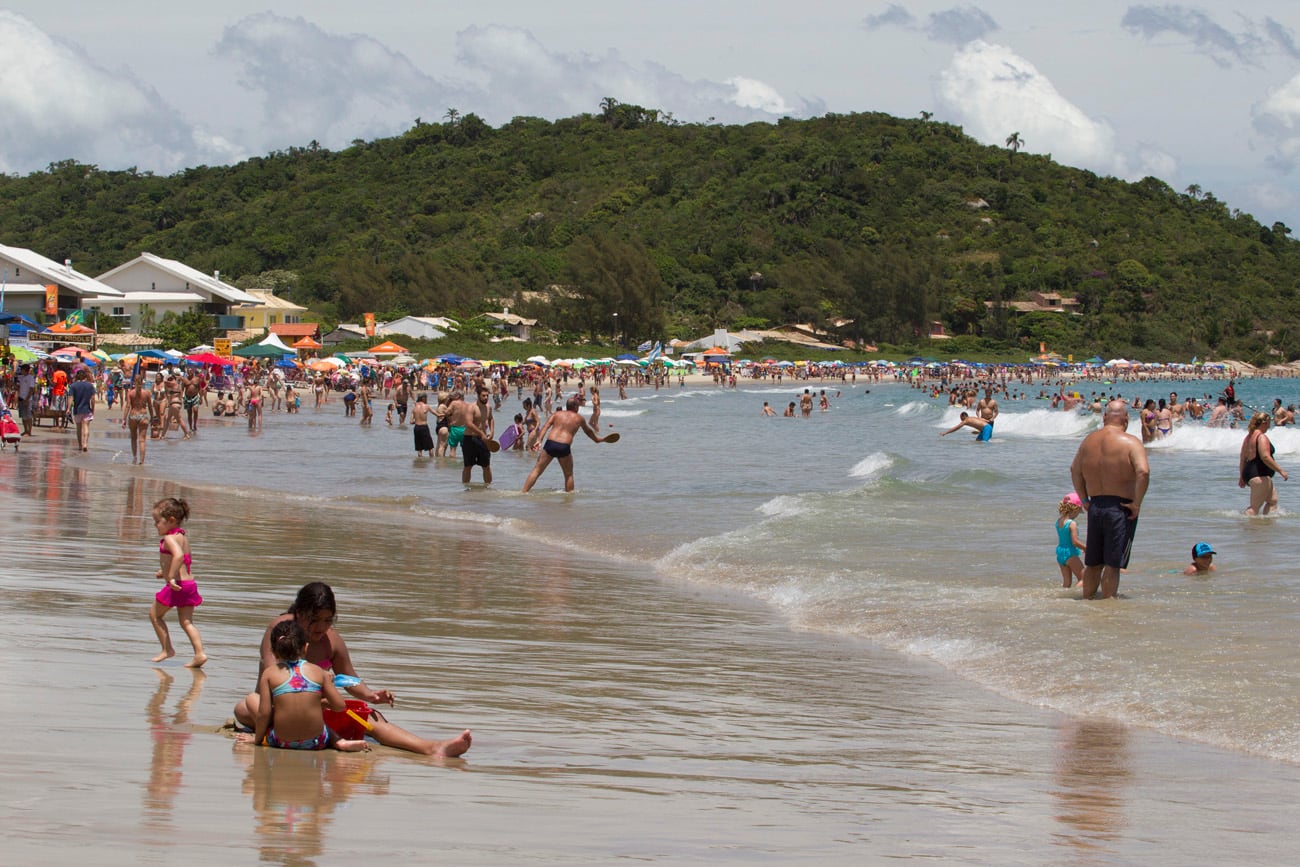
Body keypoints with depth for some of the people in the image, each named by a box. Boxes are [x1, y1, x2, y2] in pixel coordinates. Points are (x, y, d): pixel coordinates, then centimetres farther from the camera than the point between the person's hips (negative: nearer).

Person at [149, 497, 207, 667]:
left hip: (177, 585, -8)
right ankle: (199, 653, -2)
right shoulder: (183, 536, 15)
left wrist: (171, 577, -31)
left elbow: (178, 556, -33)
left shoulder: (170, 538, -14)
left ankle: (167, 649, 14)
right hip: (190, 582, 8)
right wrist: (165, 571, 34)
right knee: (187, 621, 10)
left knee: (155, 613, 11)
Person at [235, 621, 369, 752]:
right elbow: (340, 705, 2)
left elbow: (264, 712, -7)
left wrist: (257, 738, 9)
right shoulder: (318, 671, 2)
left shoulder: (269, 674, -3)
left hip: (281, 742, -3)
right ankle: (340, 742, 10)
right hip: (315, 742, 3)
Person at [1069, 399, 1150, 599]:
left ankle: (1087, 600, 23)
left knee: (1092, 564, 16)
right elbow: (1143, 472, -22)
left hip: (1095, 506, 5)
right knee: (1113, 565, -3)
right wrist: (1137, 504, -14)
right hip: (1120, 508, -5)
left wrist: (1084, 500, 19)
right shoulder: (1130, 442, -10)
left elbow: (1075, 470, 16)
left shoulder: (1089, 440, 8)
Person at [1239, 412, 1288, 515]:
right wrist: (1280, 471, -17)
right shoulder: (1261, 437, -14)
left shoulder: (1249, 436, 15)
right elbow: (1265, 457, -23)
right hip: (1259, 475, -10)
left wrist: (1242, 476, 24)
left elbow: (1242, 457, 19)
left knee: (1273, 500, 17)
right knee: (1255, 507, -10)